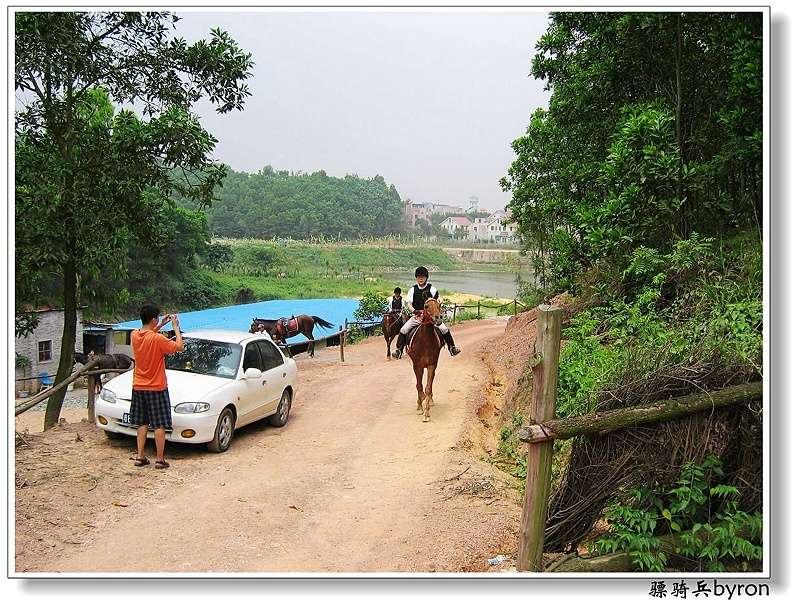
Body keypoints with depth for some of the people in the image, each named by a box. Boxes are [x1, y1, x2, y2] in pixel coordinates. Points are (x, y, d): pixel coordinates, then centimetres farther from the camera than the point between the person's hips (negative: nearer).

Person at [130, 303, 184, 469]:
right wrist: (175, 327, -6)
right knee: (159, 425, 3)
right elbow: (180, 346, -14)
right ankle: (160, 460, 7)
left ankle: (140, 457, 16)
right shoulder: (158, 339, -21)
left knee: (142, 423, 14)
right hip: (157, 388, -6)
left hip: (139, 387, 6)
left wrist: (161, 325, 14)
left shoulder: (134, 335, -2)